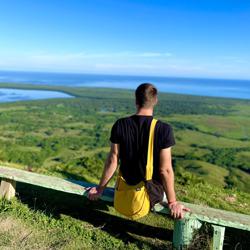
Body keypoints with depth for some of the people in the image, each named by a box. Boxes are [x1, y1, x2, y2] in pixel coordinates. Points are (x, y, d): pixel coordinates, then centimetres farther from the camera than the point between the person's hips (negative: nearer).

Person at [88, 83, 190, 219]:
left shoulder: (120, 125, -16)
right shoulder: (164, 129, -24)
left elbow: (112, 161, -11)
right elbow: (165, 170, -21)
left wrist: (100, 189, 3)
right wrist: (172, 202, -8)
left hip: (128, 184, 2)